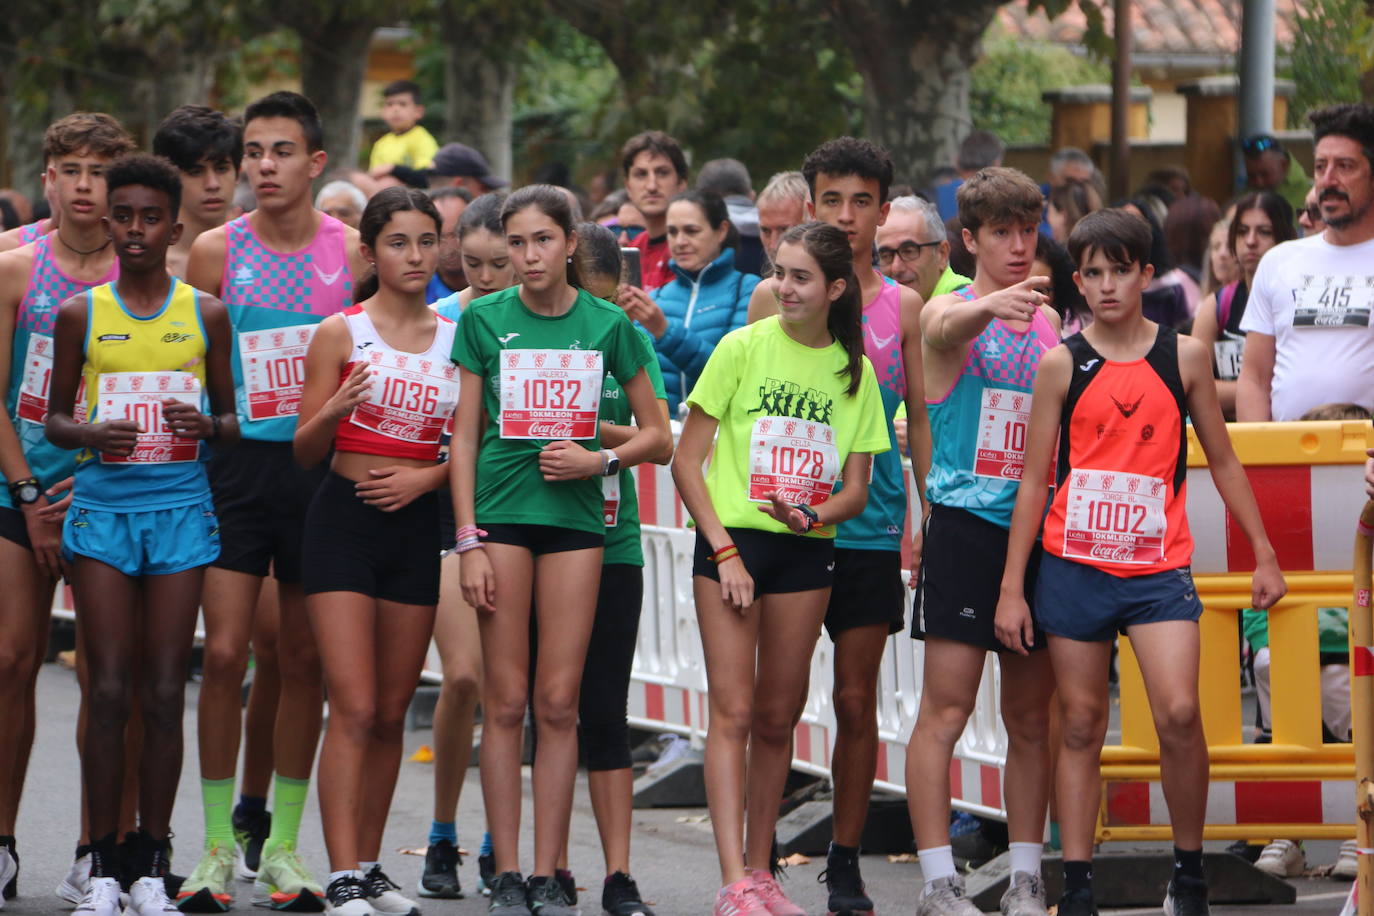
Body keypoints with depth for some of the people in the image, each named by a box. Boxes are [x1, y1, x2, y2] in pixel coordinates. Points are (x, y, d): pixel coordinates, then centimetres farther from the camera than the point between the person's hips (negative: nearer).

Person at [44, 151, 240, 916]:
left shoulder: (205, 315, 7)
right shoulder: (81, 314, 6)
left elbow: (234, 420, 12)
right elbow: (53, 417, 11)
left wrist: (207, 425, -10)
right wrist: (89, 436, -11)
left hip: (182, 509, 0)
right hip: (103, 507, 0)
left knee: (164, 695, 0)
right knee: (109, 693, -5)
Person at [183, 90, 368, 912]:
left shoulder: (355, 251, 1)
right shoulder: (216, 251, 1)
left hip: (323, 467, 1)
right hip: (237, 465, -1)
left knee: (306, 660, 5)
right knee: (225, 653, -8)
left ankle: (285, 845, 15)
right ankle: (219, 844, 1)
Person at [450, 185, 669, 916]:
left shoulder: (607, 325, 4)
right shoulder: (484, 319, 2)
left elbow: (656, 435, 12)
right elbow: (464, 436, 3)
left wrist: (600, 460, -7)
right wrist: (468, 541, -4)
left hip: (574, 516, 1)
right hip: (502, 514, -1)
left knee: (559, 703, 0)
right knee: (506, 701, -2)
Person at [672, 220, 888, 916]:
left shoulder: (854, 370, 7)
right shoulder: (743, 348, -2)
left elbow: (856, 489, 10)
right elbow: (686, 459, -2)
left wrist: (817, 514, -13)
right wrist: (724, 550, -10)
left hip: (807, 549, 3)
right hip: (732, 539, -3)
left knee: (778, 716, 7)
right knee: (733, 711, -9)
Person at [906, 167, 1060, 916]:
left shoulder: (1048, 321, 13)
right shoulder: (949, 311, -4)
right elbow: (948, 328, -30)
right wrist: (994, 305, -51)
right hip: (965, 524, -5)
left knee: (1030, 716, 8)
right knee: (945, 709, -8)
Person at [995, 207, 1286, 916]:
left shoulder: (1184, 355, 3)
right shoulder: (1061, 364, 1)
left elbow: (1222, 462, 12)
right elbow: (1034, 478, 4)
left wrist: (1264, 557, 12)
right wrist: (1011, 587, 1)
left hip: (1158, 567, 0)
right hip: (1074, 564, 1)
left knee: (1178, 713, -15)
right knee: (1081, 723, 4)